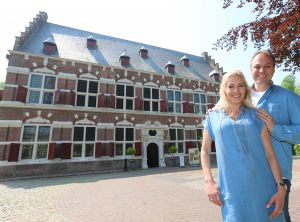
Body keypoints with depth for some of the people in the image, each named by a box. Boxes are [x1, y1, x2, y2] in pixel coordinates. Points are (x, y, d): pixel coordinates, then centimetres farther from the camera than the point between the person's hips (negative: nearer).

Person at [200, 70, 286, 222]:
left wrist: (281, 186, -2)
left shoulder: (255, 115, 5)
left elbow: (270, 153, 4)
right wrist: (209, 181, -3)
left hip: (263, 188, 2)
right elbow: (205, 150, 6)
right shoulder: (213, 116, 2)